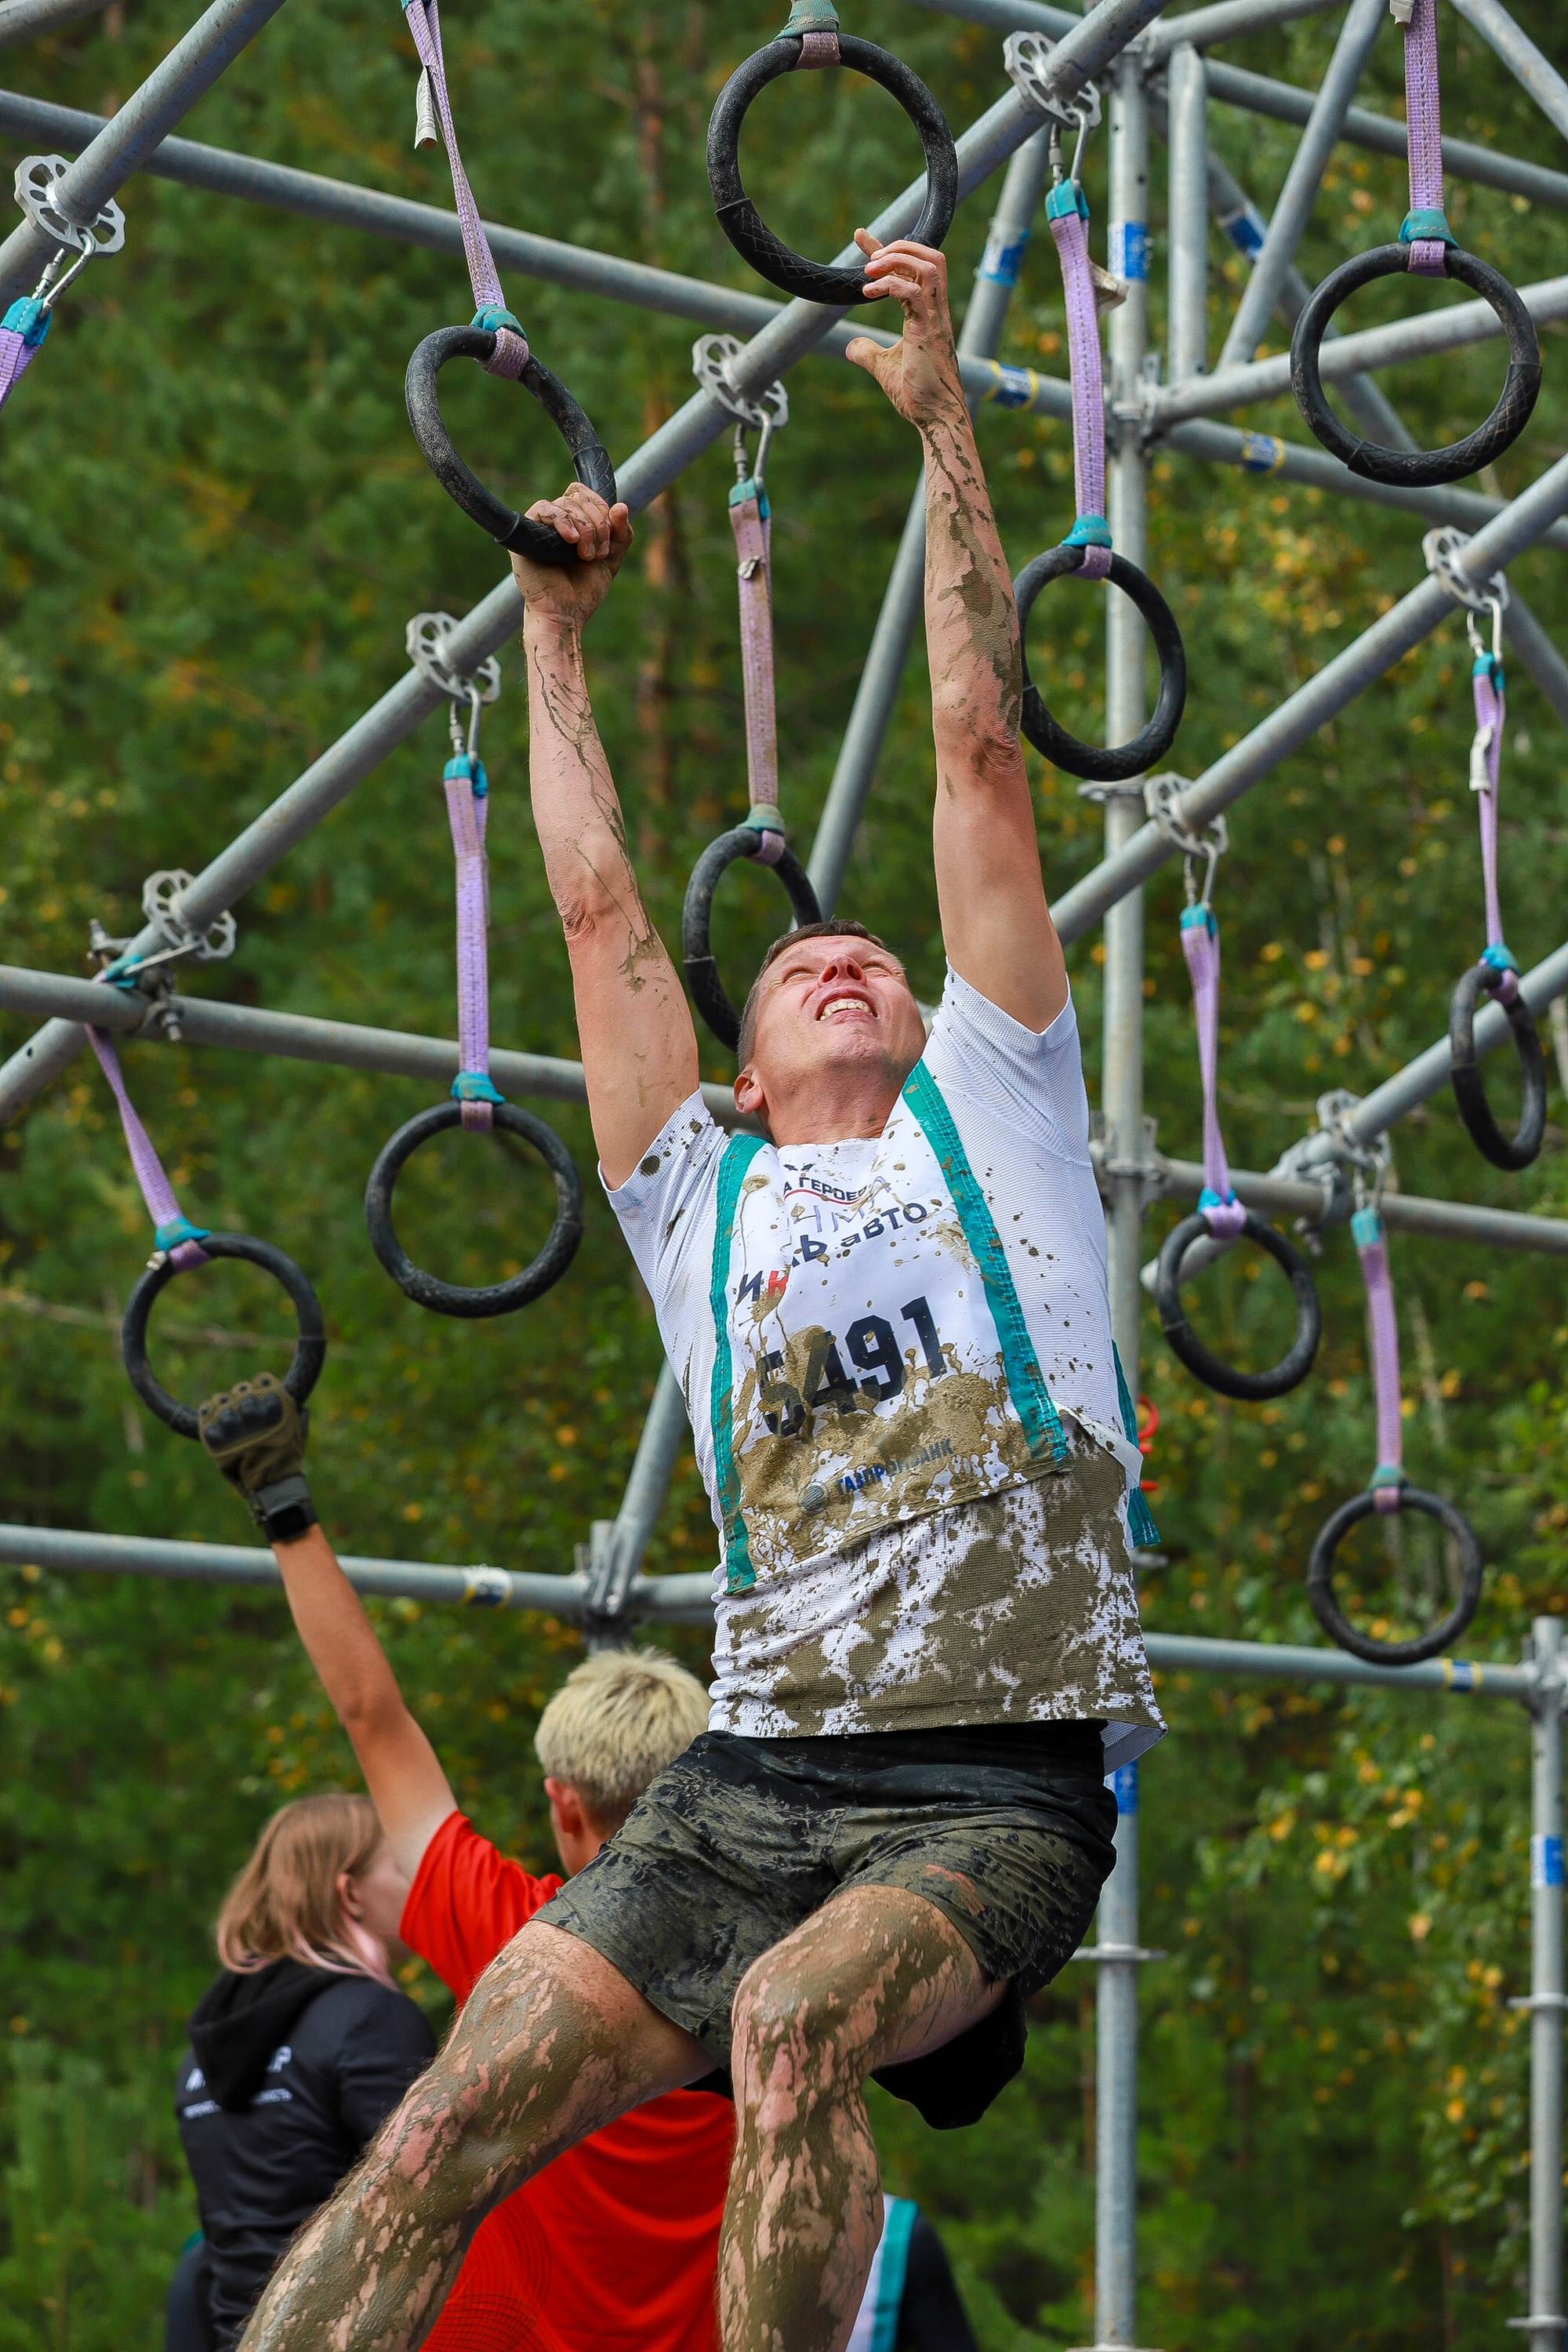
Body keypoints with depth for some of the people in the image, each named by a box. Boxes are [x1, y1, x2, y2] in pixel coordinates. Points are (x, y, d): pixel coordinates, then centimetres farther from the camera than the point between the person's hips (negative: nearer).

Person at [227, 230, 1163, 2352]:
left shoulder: (991, 1121, 19)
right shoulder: (706, 1203, 24)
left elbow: (979, 751, 16)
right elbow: (596, 903, 26)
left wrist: (940, 414, 15)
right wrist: (555, 632, 35)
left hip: (996, 1790, -3)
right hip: (748, 1776, 3)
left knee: (790, 2027, -35)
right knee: (438, 2141, -16)